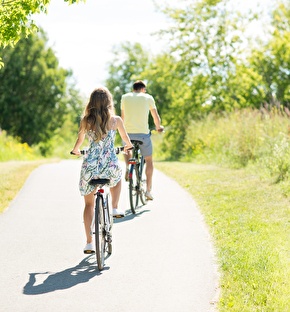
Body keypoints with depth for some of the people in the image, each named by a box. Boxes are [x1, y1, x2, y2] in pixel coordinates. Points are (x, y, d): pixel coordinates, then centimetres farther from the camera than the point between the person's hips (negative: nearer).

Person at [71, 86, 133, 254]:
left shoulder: (86, 120, -1)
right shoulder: (116, 120, -2)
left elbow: (79, 140, 13)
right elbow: (126, 139, 15)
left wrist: (76, 150, 36)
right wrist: (128, 146, 38)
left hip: (90, 165, 1)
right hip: (111, 164, -1)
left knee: (89, 203, 15)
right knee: (117, 178, 38)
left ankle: (89, 242, 11)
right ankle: (116, 208, 27)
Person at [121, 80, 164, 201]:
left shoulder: (125, 97, 10)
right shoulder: (148, 98, 4)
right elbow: (156, 116, 10)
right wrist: (158, 127, 31)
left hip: (128, 133, 2)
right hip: (143, 133, -2)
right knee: (149, 160, 14)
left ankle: (127, 168, 9)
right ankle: (148, 190, 9)